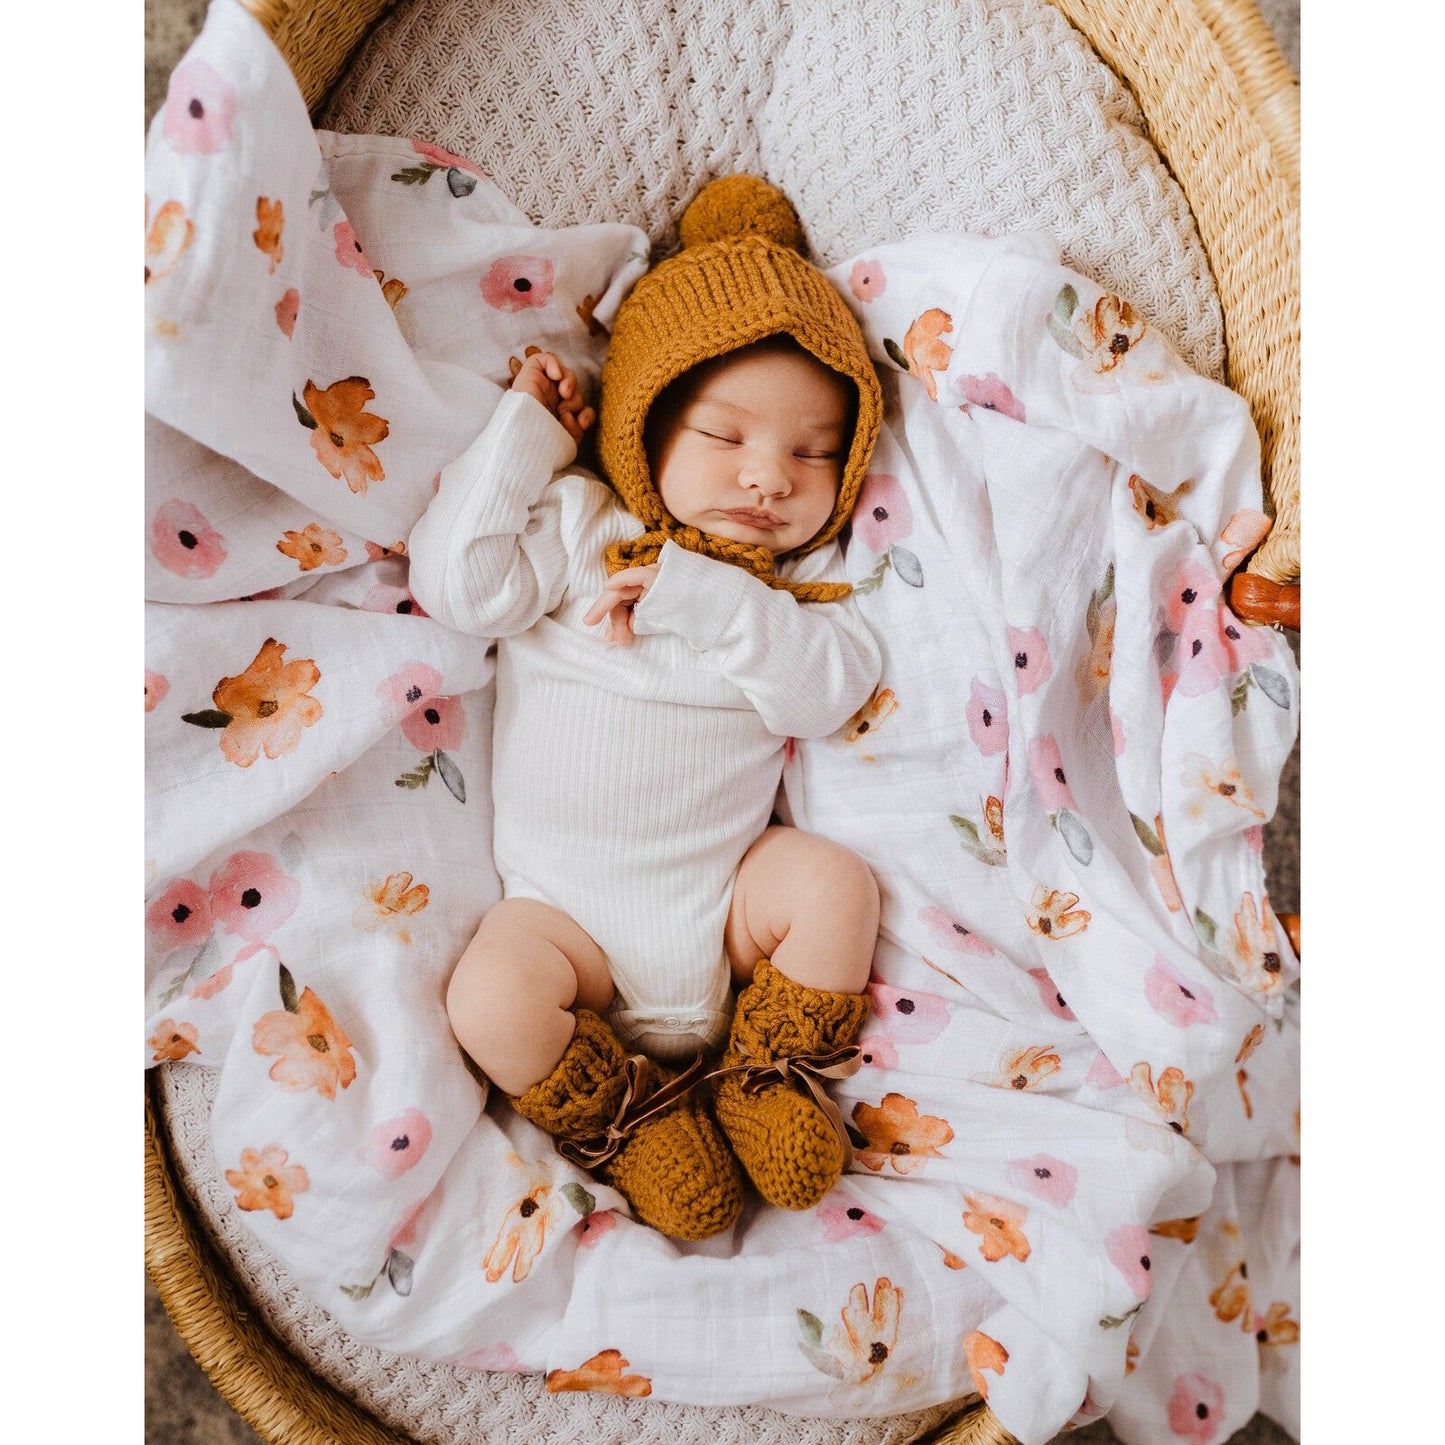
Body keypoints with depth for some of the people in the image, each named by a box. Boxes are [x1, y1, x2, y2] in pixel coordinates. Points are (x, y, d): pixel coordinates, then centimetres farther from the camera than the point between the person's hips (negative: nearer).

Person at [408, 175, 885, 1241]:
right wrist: (523, 433, -10)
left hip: (728, 882, 2)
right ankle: (624, 1113, 6)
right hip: (569, 902, -1)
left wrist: (702, 594, -22)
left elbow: (831, 690, -13)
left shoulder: (804, 574, 4)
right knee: (491, 998, -23)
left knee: (835, 883, -21)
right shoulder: (578, 525, 0)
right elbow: (460, 582, -14)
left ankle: (770, 1075, 5)